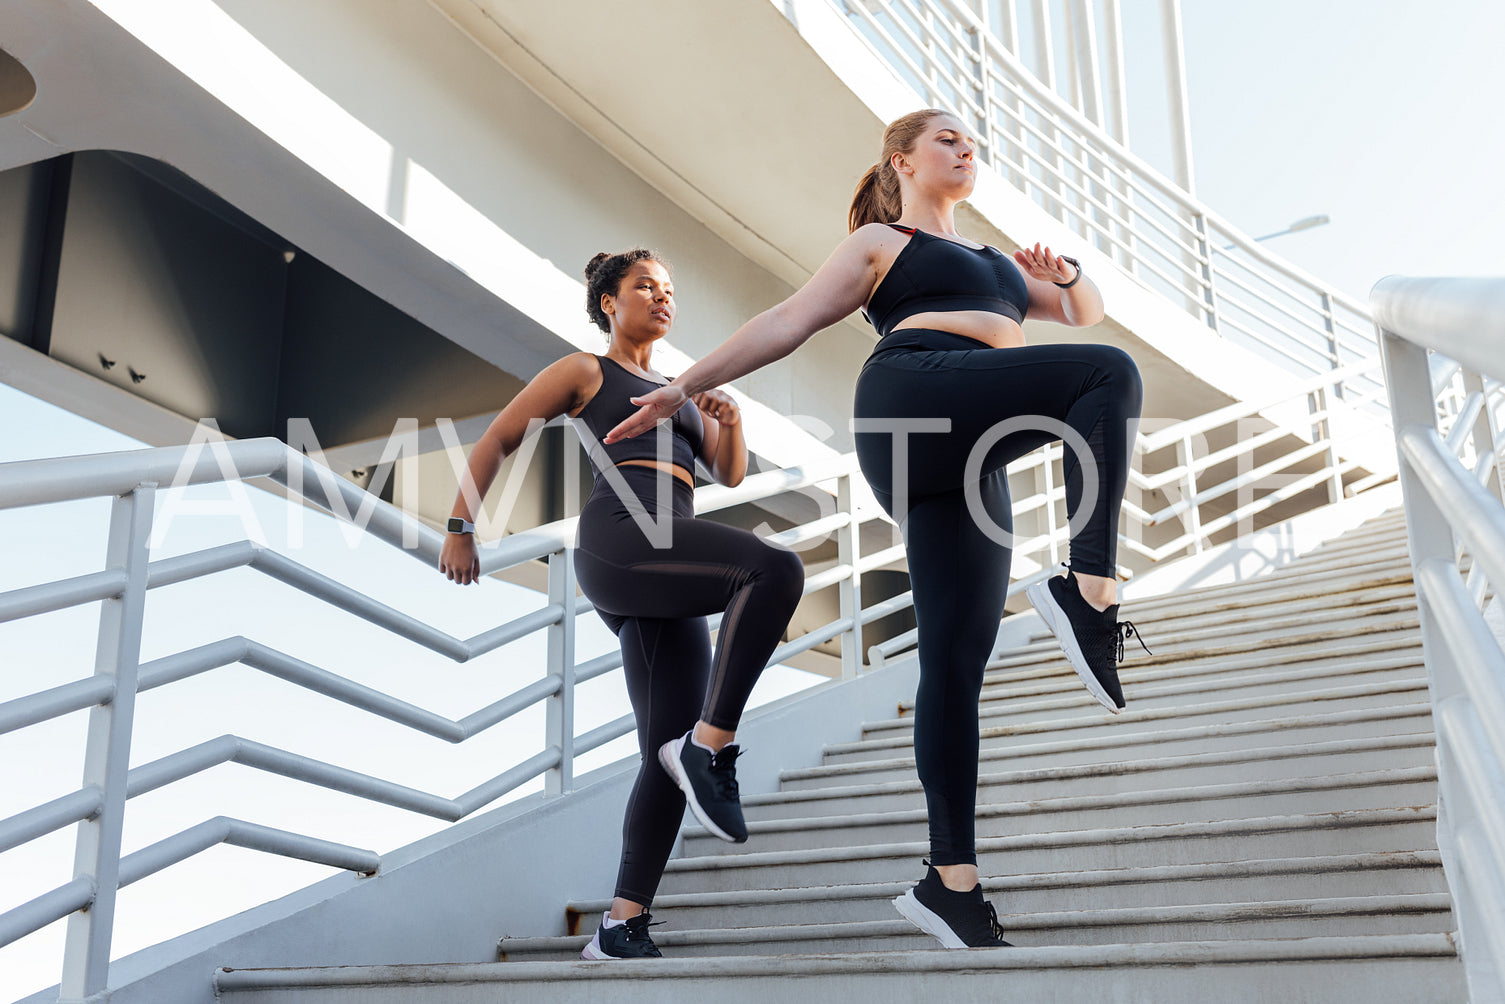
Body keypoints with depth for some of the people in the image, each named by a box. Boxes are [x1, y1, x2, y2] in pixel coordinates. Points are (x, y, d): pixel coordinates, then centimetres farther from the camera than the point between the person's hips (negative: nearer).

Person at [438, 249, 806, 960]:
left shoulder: (682, 393, 34)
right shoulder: (584, 372, 17)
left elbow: (730, 473, 22)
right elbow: (494, 443, 15)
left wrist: (729, 421, 2)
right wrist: (460, 529, 7)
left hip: (667, 583, 6)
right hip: (618, 537, -6)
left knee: (672, 754, -5)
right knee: (776, 568, -30)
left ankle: (621, 928, -5)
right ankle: (710, 743, -28)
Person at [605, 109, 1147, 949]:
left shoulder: (993, 259, 39)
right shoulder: (880, 242, 20)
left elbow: (1088, 312, 39)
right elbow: (786, 324, 14)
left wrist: (1067, 275, 14)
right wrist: (686, 387, 6)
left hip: (972, 461, 6)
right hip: (918, 400, -6)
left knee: (957, 660, -5)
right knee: (1111, 374, -24)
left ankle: (951, 881, -9)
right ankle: (1089, 590, -33)